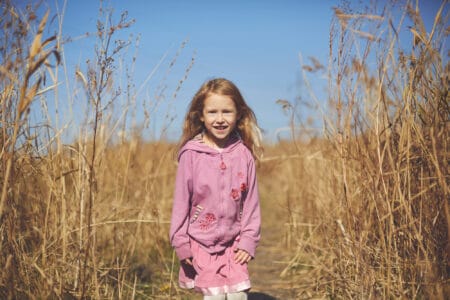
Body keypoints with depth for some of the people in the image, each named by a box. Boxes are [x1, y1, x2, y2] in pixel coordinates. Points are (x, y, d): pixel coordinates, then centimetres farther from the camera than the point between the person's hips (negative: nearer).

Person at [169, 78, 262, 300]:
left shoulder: (244, 154, -2)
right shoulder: (191, 154, -9)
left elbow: (251, 200, 2)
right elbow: (181, 201, -4)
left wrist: (248, 240, -1)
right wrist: (181, 242, -5)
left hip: (233, 245, 2)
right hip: (200, 243, -2)